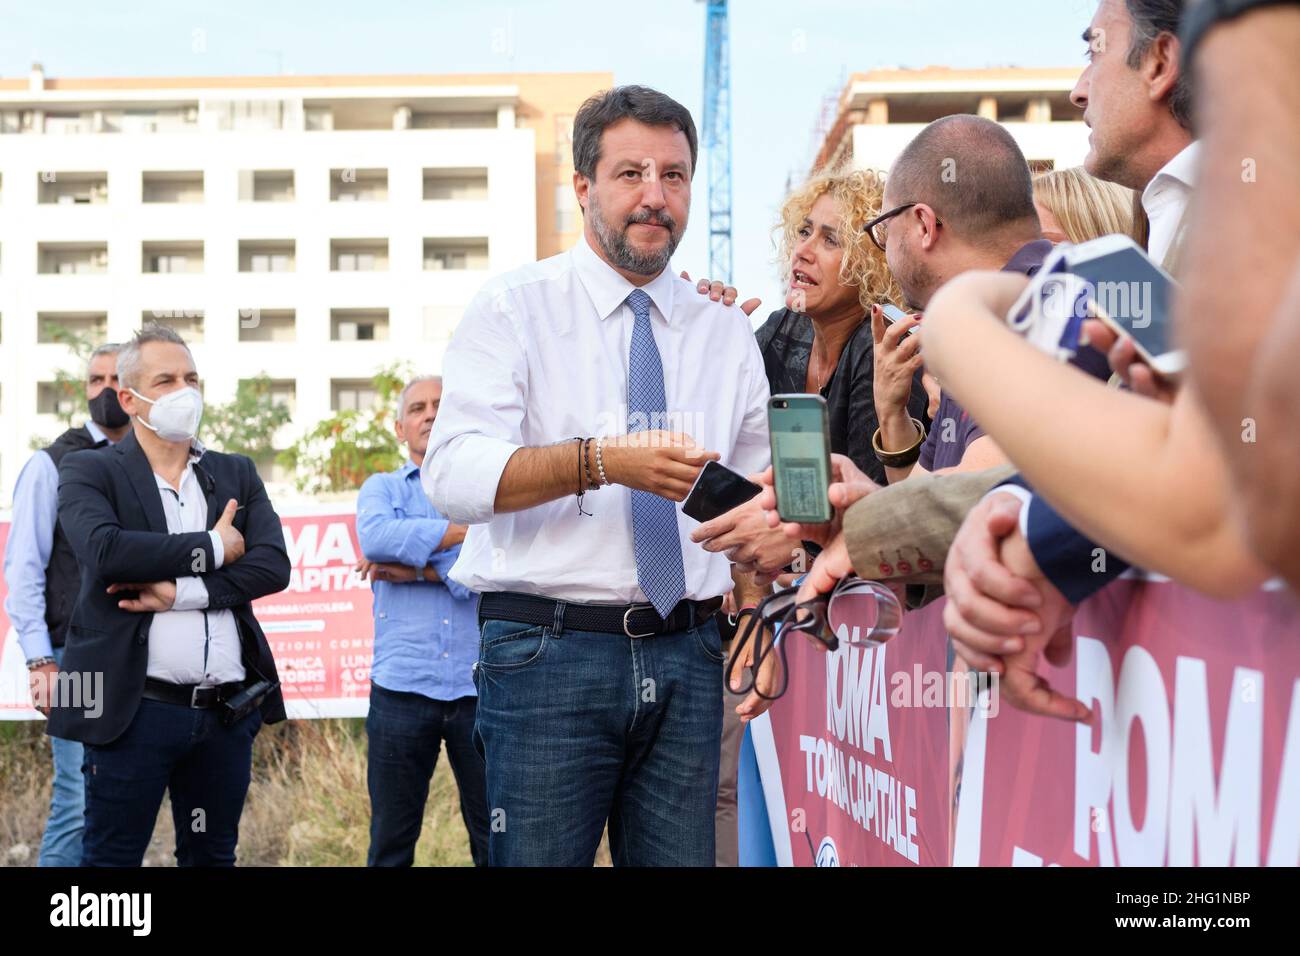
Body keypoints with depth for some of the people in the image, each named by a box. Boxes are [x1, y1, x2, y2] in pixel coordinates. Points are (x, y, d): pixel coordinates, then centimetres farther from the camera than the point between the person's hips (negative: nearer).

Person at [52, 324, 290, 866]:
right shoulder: (89, 471, 2)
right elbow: (104, 551, -18)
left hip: (228, 712, 4)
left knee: (212, 856, 13)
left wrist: (181, 591, -13)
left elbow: (273, 566, -1)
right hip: (135, 709, -4)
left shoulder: (236, 475, 14)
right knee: (111, 856, 1)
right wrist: (211, 548, -11)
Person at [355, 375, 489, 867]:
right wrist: (467, 529, -10)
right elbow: (374, 536, -10)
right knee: (390, 843, 5)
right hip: (402, 685, 1)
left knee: (497, 842, 2)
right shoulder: (383, 488, 14)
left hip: (481, 687, -1)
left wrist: (413, 569, -9)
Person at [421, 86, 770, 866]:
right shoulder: (515, 309, 0)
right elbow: (454, 475, -14)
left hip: (686, 655, 4)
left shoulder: (727, 335, 14)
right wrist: (602, 461, -27)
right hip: (548, 650, -4)